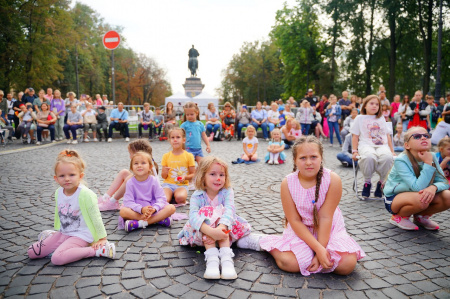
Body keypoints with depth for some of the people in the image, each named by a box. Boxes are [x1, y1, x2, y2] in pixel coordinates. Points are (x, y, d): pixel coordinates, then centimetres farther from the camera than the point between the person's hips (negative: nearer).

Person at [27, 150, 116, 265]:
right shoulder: (58, 193, 0)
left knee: (57, 258, -29)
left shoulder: (85, 194, -20)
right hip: (63, 233, 7)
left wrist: (102, 238, -11)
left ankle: (96, 250, -20)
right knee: (32, 252, 0)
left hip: (80, 236, -7)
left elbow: (96, 217, -15)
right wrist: (58, 230, 25)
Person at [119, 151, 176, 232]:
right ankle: (160, 219, -28)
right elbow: (128, 202, -11)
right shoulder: (130, 182, -3)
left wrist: (154, 209, -27)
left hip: (153, 210, 1)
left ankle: (140, 223, -29)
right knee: (123, 211, -31)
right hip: (137, 211, -1)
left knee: (171, 208, -23)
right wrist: (141, 209, -29)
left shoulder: (154, 180, -2)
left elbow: (161, 198, -7)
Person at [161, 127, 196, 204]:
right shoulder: (166, 156, 6)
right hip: (168, 184, 1)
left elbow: (193, 174, 4)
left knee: (180, 197, -34)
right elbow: (163, 176, 8)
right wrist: (165, 172, -15)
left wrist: (185, 177, -16)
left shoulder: (189, 156, 2)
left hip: (182, 185, -1)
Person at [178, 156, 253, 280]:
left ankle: (226, 257, -40)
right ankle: (211, 258, -42)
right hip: (201, 232, 0)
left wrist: (220, 228, -52)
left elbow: (229, 209, -31)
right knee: (205, 213, -30)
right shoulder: (197, 195, -15)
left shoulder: (227, 192, -12)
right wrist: (210, 231, -52)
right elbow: (193, 215, -33)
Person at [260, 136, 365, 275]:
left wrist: (320, 253, -20)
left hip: (329, 229, 1)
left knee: (348, 264, -20)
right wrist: (318, 249, -23)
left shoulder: (333, 179, -19)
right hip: (300, 230, -1)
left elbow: (325, 217, -18)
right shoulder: (287, 183, -17)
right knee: (288, 262, -22)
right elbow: (295, 221, -15)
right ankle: (271, 244, 11)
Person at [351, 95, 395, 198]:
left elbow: (388, 135, 26)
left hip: (382, 145, 3)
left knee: (388, 157, -36)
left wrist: (392, 151, 16)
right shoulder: (360, 118, 17)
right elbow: (355, 136, 11)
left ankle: (381, 182, -13)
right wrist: (355, 151, -1)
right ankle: (367, 182, -17)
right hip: (366, 145, -3)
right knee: (369, 157, -41)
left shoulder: (381, 118, 28)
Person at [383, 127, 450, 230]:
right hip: (393, 198, -6)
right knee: (420, 200, -35)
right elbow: (418, 188, -31)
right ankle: (398, 217, -3)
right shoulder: (401, 161, -25)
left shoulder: (432, 157, -8)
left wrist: (434, 187, -32)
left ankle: (421, 216, 10)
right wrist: (428, 164, -31)